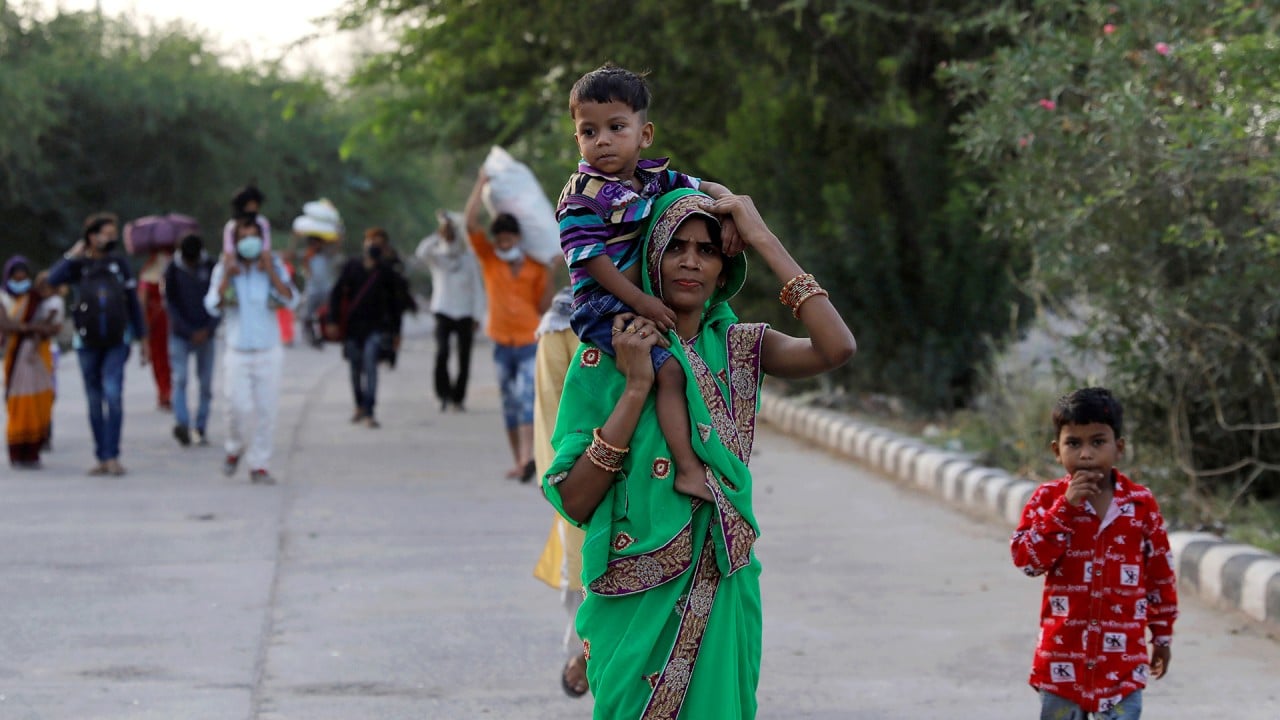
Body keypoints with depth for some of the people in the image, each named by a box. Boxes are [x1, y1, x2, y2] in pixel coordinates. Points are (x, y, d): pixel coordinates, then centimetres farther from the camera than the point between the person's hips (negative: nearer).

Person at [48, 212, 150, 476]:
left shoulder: (119, 264, 4)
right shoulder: (79, 265, 1)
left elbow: (133, 302, 9)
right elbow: (53, 278, -19)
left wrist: (142, 338, 9)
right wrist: (73, 254, -11)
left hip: (117, 343, -1)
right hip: (88, 344, 1)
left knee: (113, 395, -16)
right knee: (95, 402, 6)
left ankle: (112, 456, -13)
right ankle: (102, 458, 14)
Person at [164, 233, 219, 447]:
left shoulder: (211, 269, 1)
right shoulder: (173, 271, -3)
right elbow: (171, 304, -3)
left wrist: (208, 329, -10)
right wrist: (190, 331, -11)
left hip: (205, 334, 2)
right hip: (180, 334, -2)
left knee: (206, 383, 2)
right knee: (180, 378, -15)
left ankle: (201, 429, 8)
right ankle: (181, 423, -25)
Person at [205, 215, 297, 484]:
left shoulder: (274, 267, 3)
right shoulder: (224, 268, 2)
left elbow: (290, 299, -11)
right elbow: (213, 307, -8)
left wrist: (270, 272, -18)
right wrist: (227, 276, -16)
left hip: (268, 352, 1)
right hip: (237, 351, -1)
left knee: (266, 410, 0)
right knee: (239, 407, -11)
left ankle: (259, 465, 10)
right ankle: (235, 449, 18)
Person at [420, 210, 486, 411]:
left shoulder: (469, 258, 5)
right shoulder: (437, 258, 3)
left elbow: (478, 288, 6)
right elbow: (422, 252, -19)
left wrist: (477, 316, 1)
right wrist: (438, 235, -27)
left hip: (465, 314, 1)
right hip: (443, 312, -1)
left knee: (464, 358, 1)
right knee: (442, 352, -21)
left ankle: (458, 397, 14)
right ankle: (444, 395, -12)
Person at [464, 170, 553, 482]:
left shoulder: (535, 267, 2)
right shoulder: (489, 259, 5)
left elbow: (543, 307, 2)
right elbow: (471, 223, -6)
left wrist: (551, 277, -8)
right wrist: (481, 184, -5)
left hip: (530, 342, -2)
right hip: (502, 342, 3)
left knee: (527, 396, -18)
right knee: (510, 403, 6)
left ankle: (528, 457, -32)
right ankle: (519, 462, 13)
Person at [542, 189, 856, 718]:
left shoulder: (738, 347, 3)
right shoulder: (604, 355, -4)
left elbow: (837, 348, -18)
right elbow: (573, 501, -11)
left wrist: (762, 240, -14)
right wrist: (636, 386, -17)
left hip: (722, 595, 2)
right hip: (637, 598, -2)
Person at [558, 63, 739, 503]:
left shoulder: (654, 178, 9)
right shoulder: (581, 197, -12)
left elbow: (707, 188, 18)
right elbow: (589, 257, -18)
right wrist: (639, 302, -22)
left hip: (651, 299, 8)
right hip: (605, 308, -8)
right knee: (669, 369, -23)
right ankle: (688, 469, -22)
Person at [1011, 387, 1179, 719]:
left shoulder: (1142, 503, 0)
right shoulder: (1049, 498, -1)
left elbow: (1161, 574, 8)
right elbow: (1026, 558, -13)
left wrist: (1162, 635, 11)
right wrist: (1065, 507, -20)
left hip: (1122, 656, 0)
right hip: (1064, 652, 0)